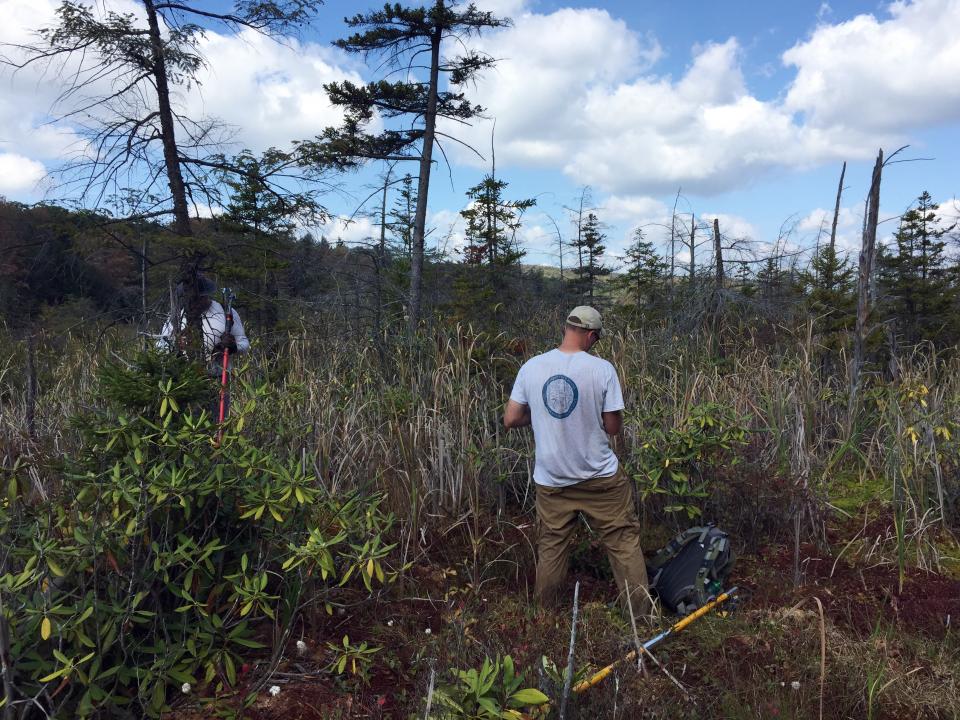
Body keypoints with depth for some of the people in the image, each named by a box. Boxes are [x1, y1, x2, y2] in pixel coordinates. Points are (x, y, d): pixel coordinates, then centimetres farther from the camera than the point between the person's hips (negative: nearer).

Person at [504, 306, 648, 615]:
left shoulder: (531, 367, -8)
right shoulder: (602, 369, -15)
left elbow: (510, 419, -3)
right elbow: (613, 427, -9)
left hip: (551, 479, 3)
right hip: (600, 477, -2)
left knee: (551, 546, 18)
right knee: (624, 540, 15)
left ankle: (544, 611, 34)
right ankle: (639, 610, 25)